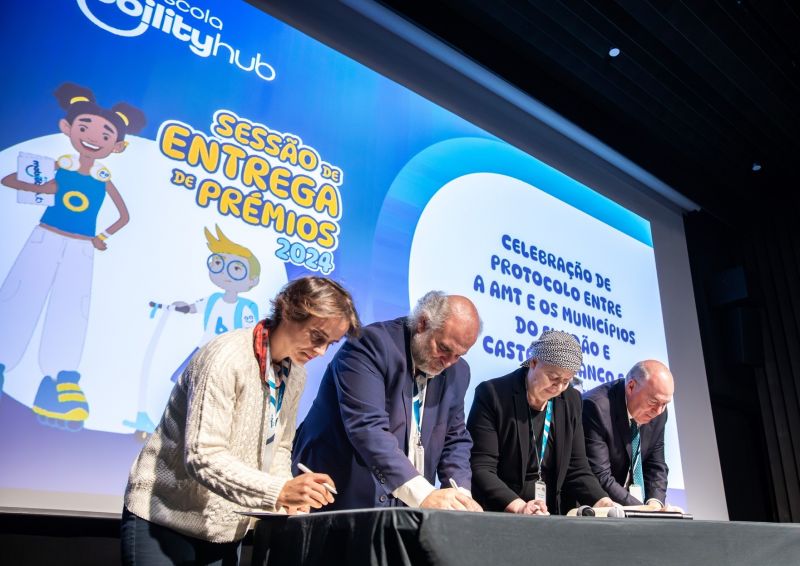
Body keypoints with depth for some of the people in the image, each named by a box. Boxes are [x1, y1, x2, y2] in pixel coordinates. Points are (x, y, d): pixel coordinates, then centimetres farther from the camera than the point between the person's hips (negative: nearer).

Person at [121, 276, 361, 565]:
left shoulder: (295, 372, 0)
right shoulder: (226, 357, -23)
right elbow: (202, 457, -28)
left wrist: (288, 497, -11)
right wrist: (279, 491, -36)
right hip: (165, 519, -6)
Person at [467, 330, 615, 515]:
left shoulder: (571, 401, 6)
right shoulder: (492, 394, -9)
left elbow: (576, 468, 9)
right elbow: (481, 468, -13)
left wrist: (602, 502, -8)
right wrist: (518, 507, -25)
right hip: (497, 517, -4)